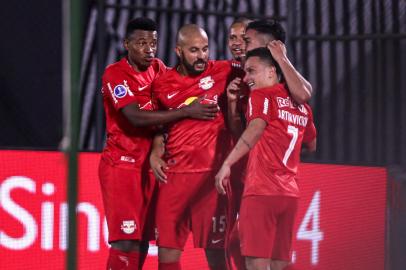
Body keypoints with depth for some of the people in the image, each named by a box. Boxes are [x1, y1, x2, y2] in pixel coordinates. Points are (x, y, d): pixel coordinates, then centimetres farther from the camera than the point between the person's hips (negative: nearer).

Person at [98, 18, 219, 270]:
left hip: (150, 165, 7)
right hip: (122, 164, -7)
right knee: (126, 241, -14)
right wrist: (187, 111, -26)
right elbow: (136, 117, -23)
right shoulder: (115, 74, -12)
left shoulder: (159, 69, 7)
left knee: (143, 240, 8)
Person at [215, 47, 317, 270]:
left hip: (261, 192, -7)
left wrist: (227, 164, -27)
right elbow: (312, 145, 31)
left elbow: (256, 129, -21)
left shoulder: (262, 95, -2)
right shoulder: (301, 107, 18)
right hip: (289, 193, 7)